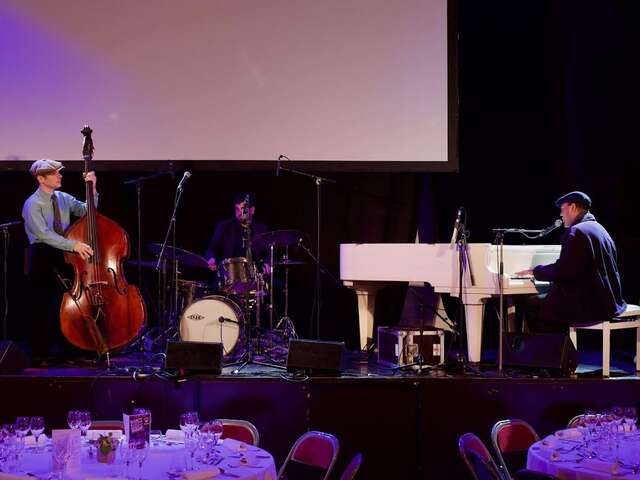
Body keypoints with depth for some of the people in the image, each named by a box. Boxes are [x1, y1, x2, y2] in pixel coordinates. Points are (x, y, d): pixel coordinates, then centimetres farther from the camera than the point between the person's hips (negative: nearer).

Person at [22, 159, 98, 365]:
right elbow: (44, 234, -20)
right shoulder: (32, 205, -9)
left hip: (63, 255, 5)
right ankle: (40, 354, 9)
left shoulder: (64, 198, 10)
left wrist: (92, 190, -12)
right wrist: (73, 244, -28)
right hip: (41, 258, -5)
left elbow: (86, 211, 1)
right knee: (42, 307, -3)